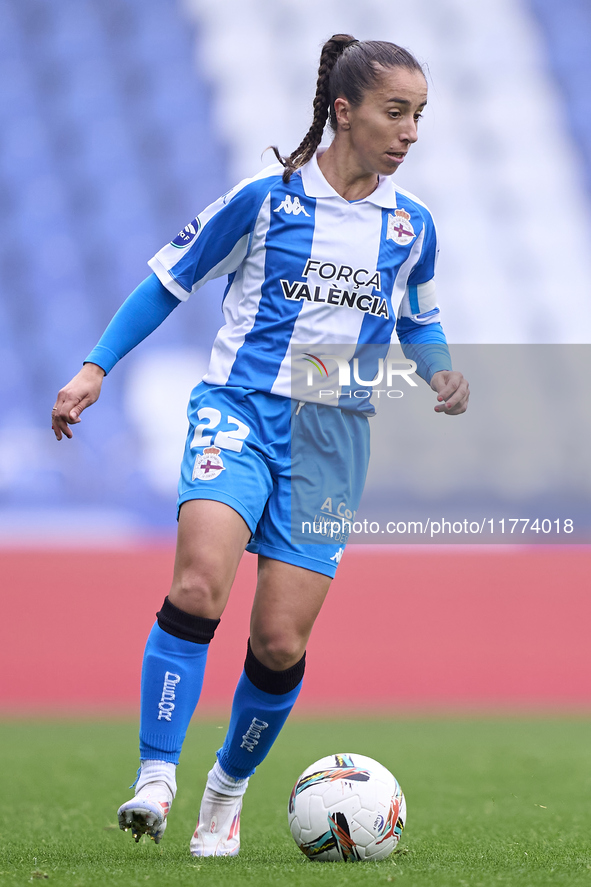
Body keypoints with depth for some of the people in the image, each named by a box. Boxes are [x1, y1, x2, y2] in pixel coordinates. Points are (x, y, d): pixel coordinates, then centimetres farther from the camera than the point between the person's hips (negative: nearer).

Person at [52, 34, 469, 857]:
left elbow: (419, 322, 24)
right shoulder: (266, 198, -3)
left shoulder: (412, 225, 8)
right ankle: (155, 780, -25)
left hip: (333, 437, 3)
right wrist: (95, 368, -1)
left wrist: (442, 374, 3)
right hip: (241, 410, -3)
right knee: (200, 583, -29)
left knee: (281, 644, -2)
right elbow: (169, 280, 5)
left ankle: (230, 788, 24)